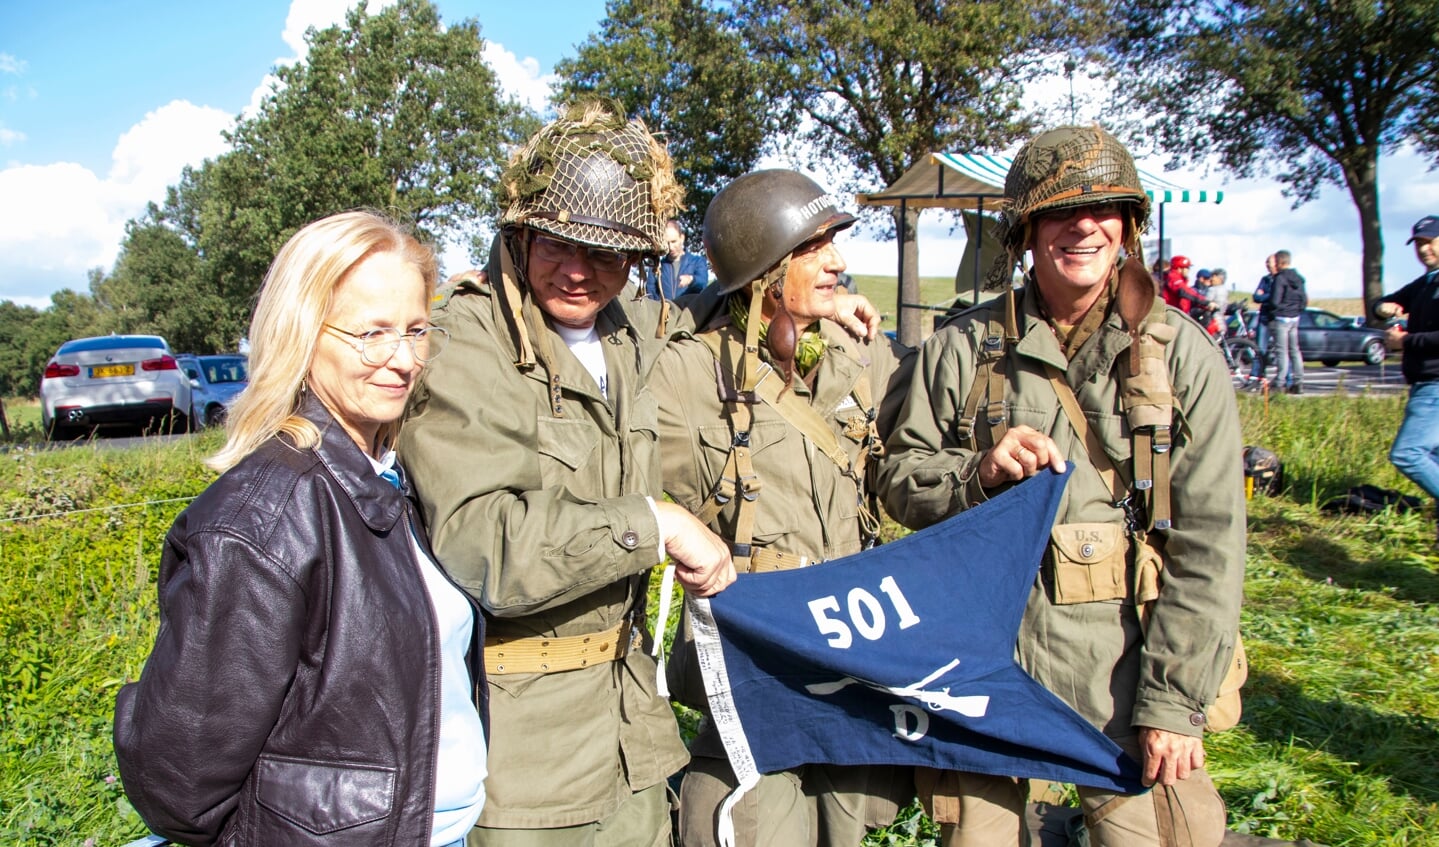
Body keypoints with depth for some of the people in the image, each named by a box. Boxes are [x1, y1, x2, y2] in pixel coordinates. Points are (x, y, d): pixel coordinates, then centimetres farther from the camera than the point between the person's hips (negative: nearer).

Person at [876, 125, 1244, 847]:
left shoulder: (1179, 352, -1)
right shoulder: (965, 346, 2)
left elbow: (1208, 538, -4)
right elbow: (900, 479, 6)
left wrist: (1174, 701, -9)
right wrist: (979, 472, -16)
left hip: (1125, 670, 0)